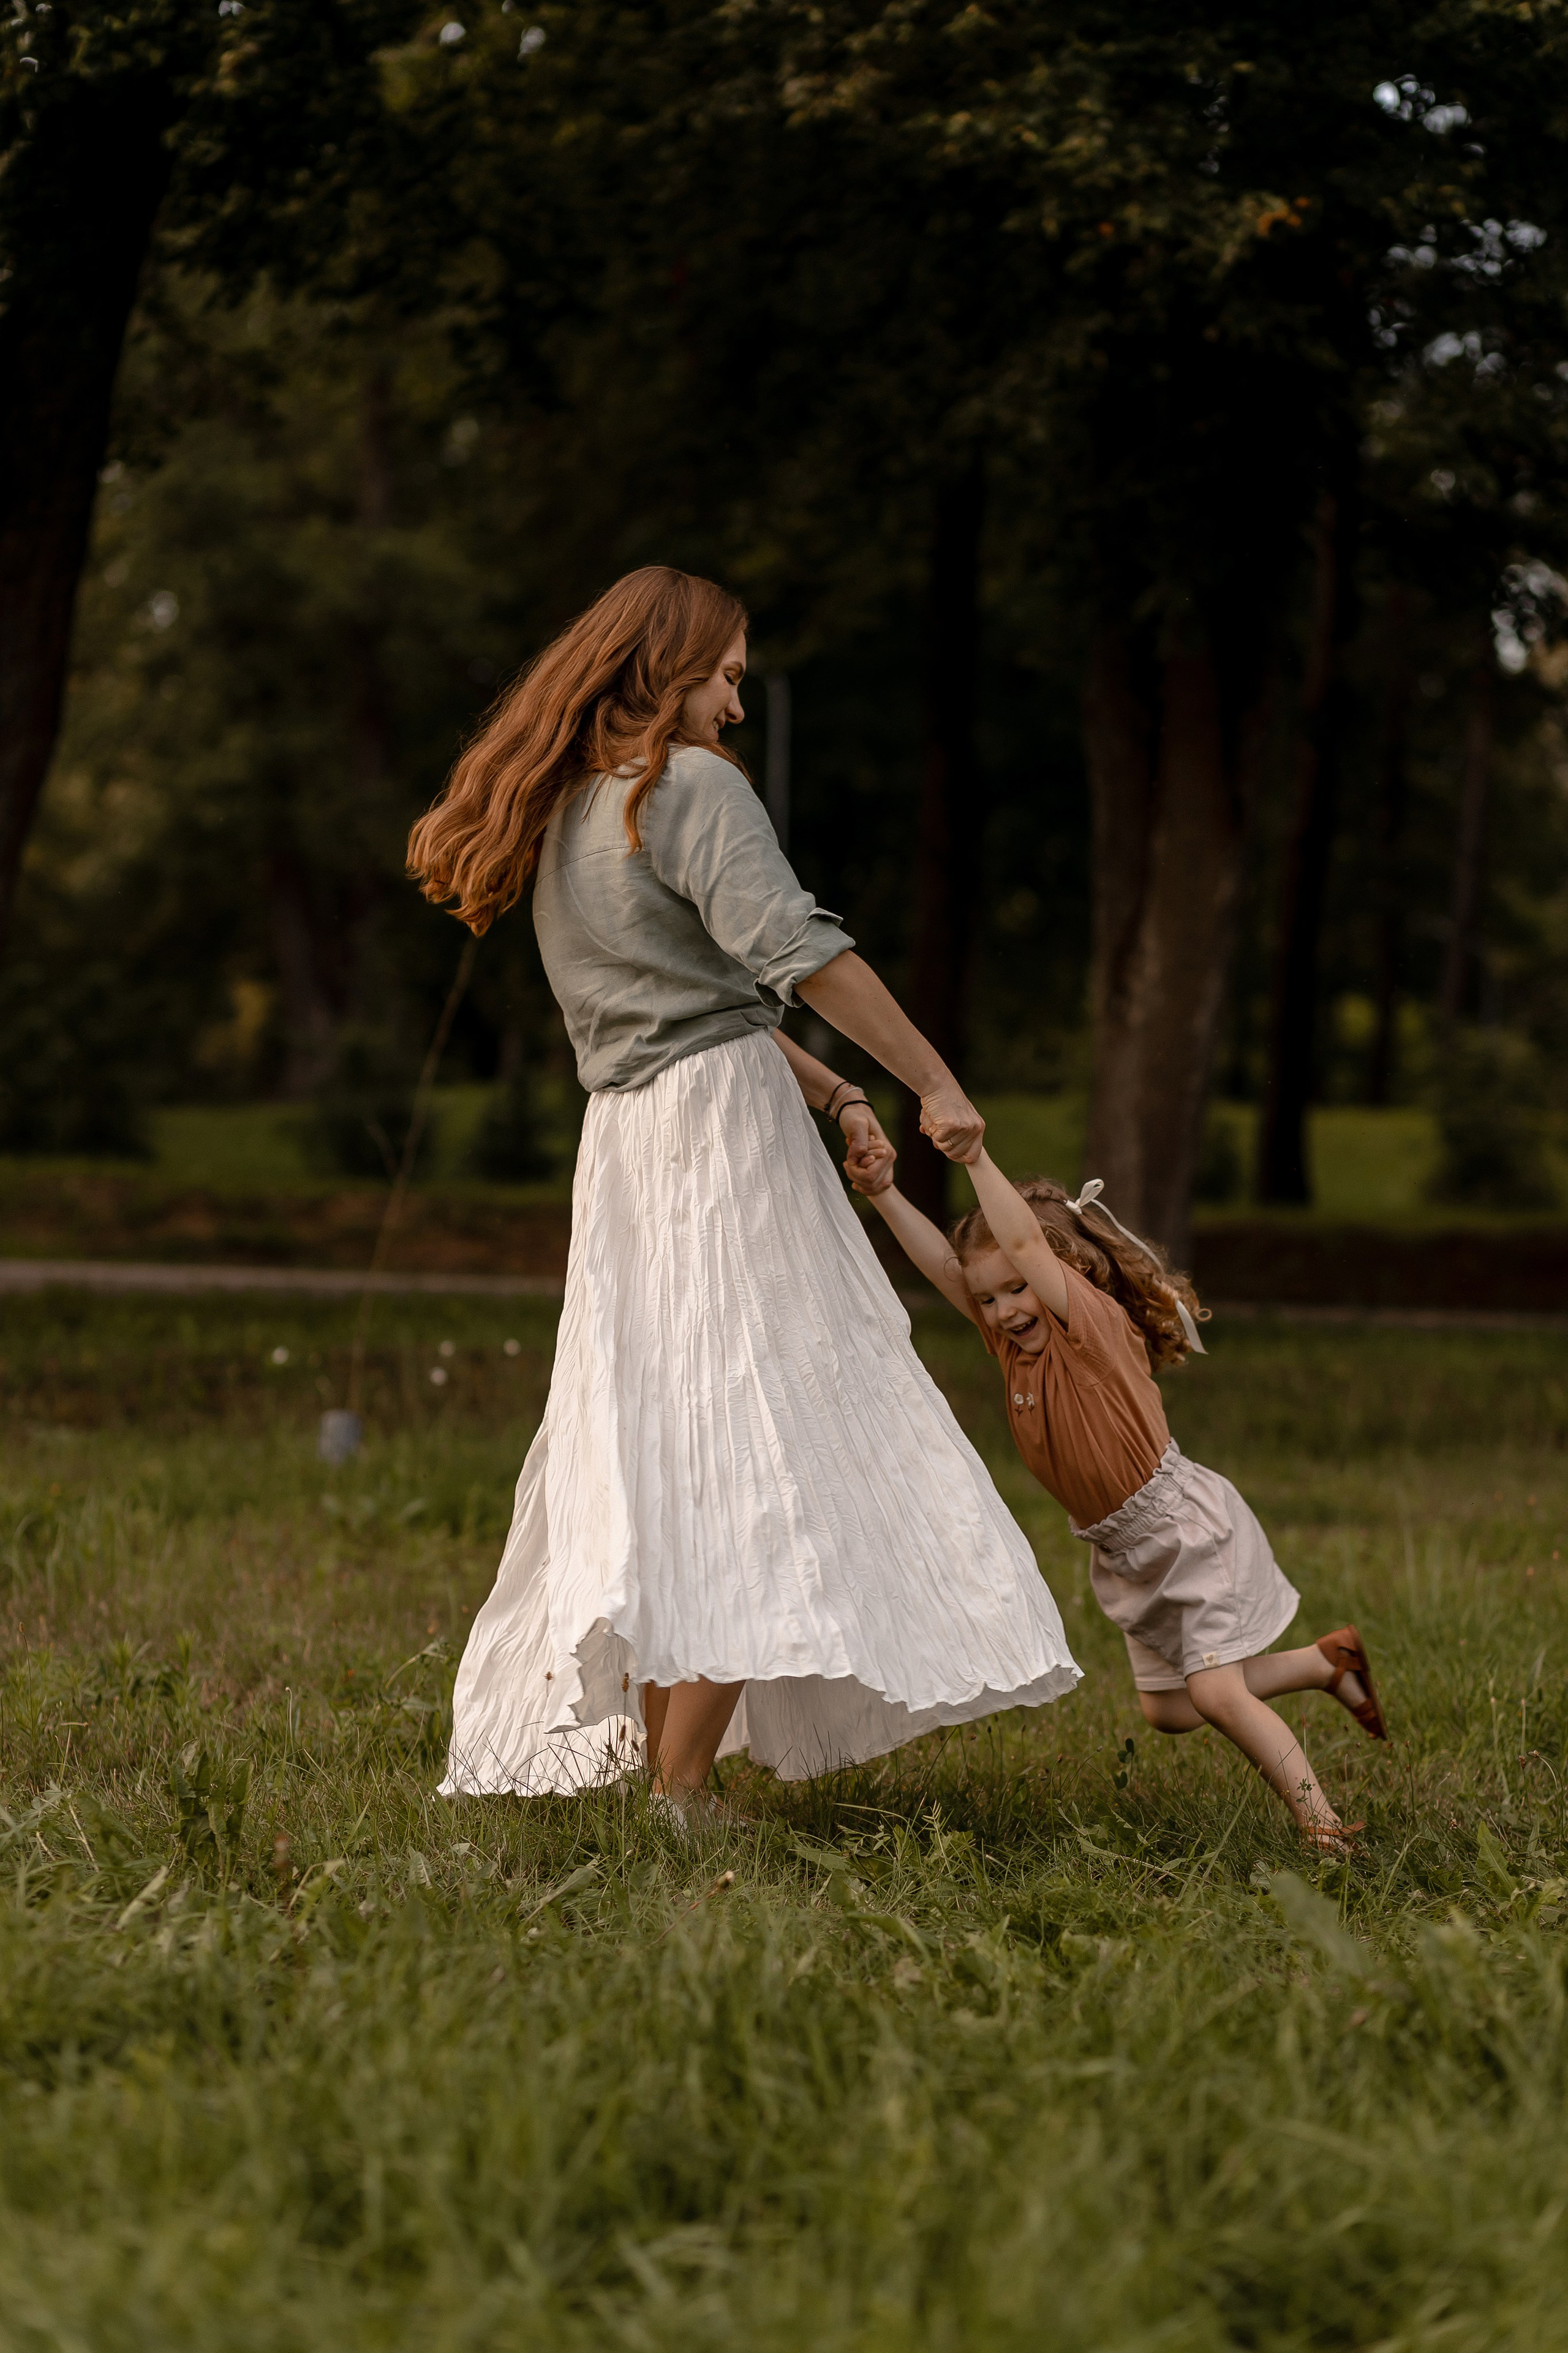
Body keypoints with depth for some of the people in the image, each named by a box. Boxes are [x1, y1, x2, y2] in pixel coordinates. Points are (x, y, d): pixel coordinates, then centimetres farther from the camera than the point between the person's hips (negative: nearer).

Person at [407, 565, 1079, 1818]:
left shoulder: (561, 817, 21)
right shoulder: (691, 786, -6)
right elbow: (795, 951, -18)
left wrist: (832, 1093, 17)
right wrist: (936, 1083, -14)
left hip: (624, 1145, 9)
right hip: (721, 1122, -9)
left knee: (656, 1462, 9)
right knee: (751, 1457, -10)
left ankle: (656, 1775, 8)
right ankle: (677, 1801, -15)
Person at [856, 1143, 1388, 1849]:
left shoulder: (1097, 1323, -24)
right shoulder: (1013, 1342, -3)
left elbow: (1025, 1241, -37)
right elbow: (944, 1265, -11)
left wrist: (976, 1157, -42)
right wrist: (885, 1195, -22)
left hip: (1191, 1530, -9)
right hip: (1129, 1554, 9)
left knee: (1215, 1692, -17)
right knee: (1165, 1708, 16)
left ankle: (1322, 1823, -6)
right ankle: (1330, 1663, 30)